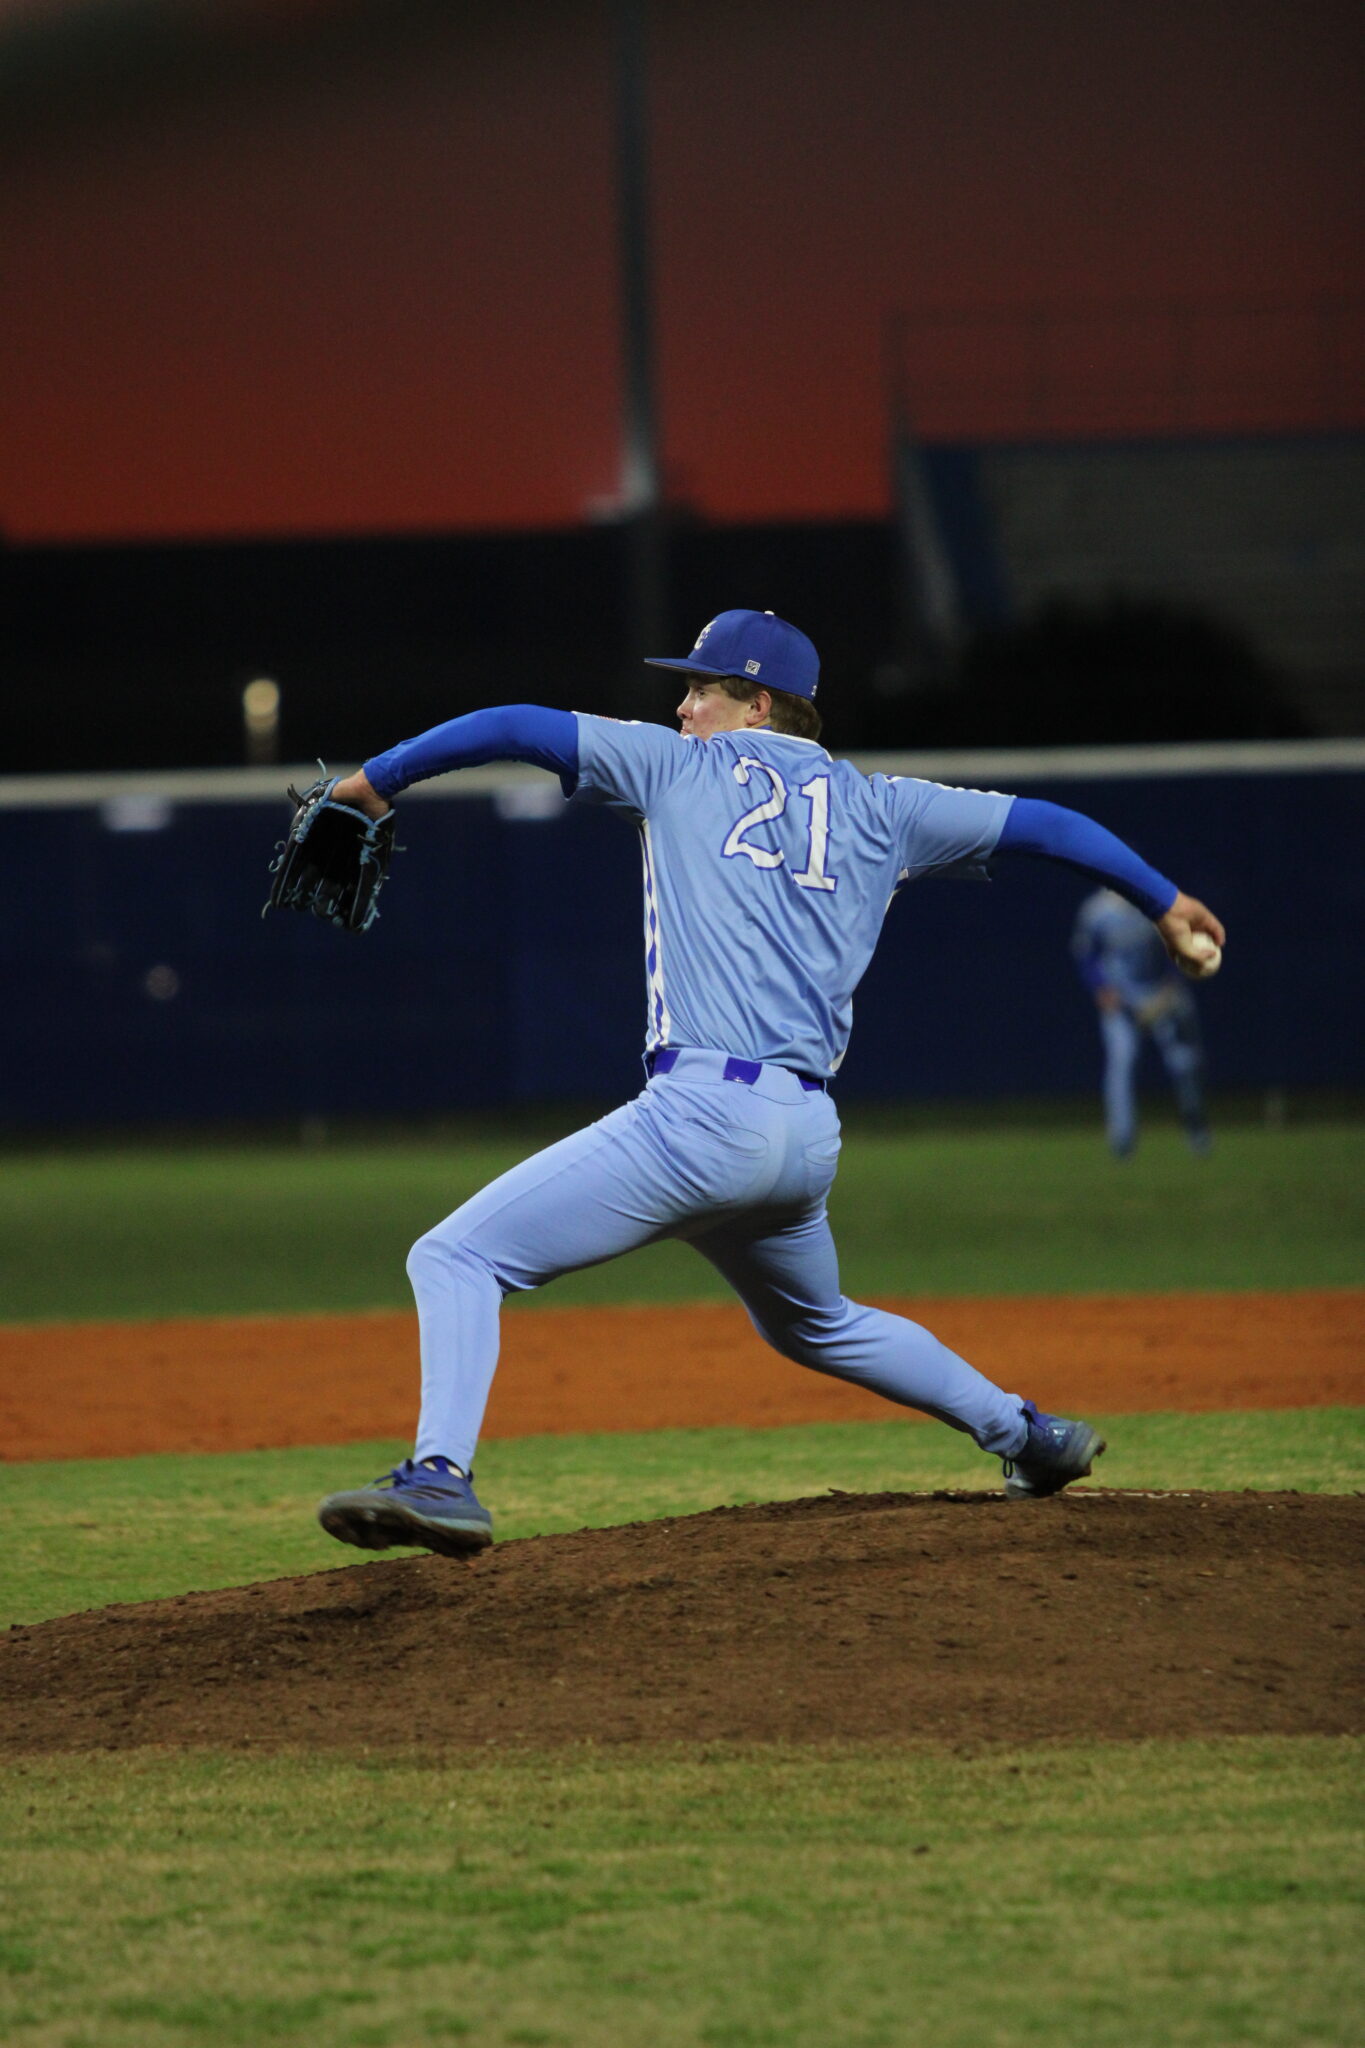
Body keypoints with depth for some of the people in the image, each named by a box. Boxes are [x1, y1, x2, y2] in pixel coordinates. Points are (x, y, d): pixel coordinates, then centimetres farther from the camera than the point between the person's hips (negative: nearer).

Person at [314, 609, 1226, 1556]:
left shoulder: (681, 767, 9)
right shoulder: (880, 808, 19)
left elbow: (516, 727, 9)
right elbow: (1043, 824, 26)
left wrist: (376, 781, 17)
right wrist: (1163, 900, 38)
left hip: (703, 1115, -7)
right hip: (811, 1134, 7)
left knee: (455, 1257, -9)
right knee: (816, 1325, 35)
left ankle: (441, 1476, -29)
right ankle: (1027, 1433, 38)